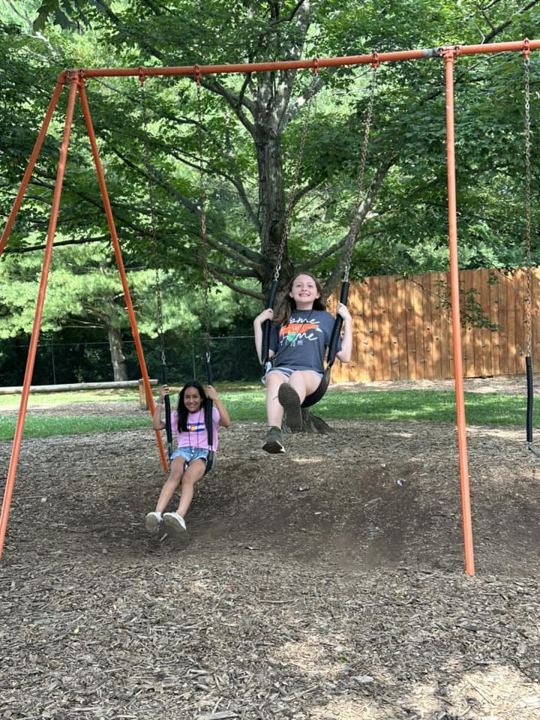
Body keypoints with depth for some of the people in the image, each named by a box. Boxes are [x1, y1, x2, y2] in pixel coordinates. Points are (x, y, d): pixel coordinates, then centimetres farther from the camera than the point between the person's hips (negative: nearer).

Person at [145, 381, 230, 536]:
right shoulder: (178, 414, 19)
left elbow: (226, 423, -11)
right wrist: (160, 401, 5)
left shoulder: (210, 412, 8)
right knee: (176, 475, -36)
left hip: (203, 453, -2)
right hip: (183, 451, 2)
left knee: (188, 478, -38)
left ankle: (179, 517, -65)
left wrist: (216, 399, -14)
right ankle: (157, 514, -59)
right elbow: (156, 426, 11)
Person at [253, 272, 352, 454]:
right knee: (274, 378, -38)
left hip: (311, 373, -1)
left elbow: (344, 356, 16)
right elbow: (264, 357, 22)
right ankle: (273, 433, -64)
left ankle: (293, 405, -78)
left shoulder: (326, 318, 25)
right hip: (280, 369, 1)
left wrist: (348, 320, 13)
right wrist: (258, 323, 20)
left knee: (297, 377, -40)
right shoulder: (281, 319, 28)